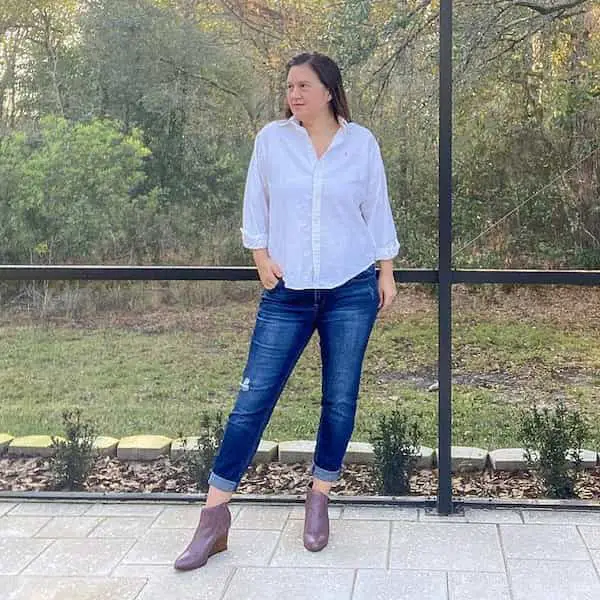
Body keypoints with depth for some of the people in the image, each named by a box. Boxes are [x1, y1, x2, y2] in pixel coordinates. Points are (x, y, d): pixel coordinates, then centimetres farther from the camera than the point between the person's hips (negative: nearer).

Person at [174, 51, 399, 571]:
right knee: (252, 400, -4)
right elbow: (255, 205, 9)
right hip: (287, 294, 0)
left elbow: (377, 211, 8)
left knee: (340, 401, 5)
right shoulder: (272, 139, 2)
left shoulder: (361, 142, 2)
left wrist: (386, 273, 9)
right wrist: (262, 258, -1)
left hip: (352, 292, 0)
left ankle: (319, 501, 23)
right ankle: (214, 519, 2)